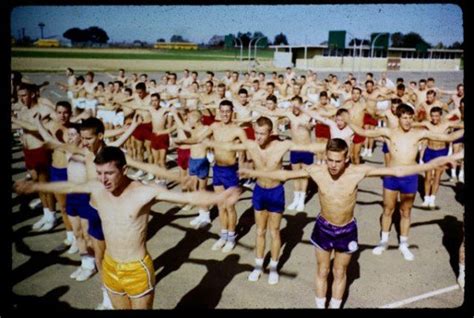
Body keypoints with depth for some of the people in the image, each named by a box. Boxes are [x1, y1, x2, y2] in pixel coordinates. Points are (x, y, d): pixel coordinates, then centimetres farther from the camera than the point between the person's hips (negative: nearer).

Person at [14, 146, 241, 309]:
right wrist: (34, 186, 24)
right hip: (110, 267, 5)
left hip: (137, 269, -5)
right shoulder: (96, 188, -7)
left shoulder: (145, 192, -23)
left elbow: (187, 196, -32)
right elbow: (67, 187, 11)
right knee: (120, 307, 24)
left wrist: (217, 198, -48)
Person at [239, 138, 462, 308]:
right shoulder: (316, 171, -21)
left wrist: (447, 160, -21)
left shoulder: (358, 172, -24)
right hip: (323, 228, 1)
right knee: (322, 271, 17)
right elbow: (284, 175, -12)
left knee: (340, 273, 18)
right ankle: (320, 306, 38)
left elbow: (398, 171, -20)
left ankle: (335, 306, 40)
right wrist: (251, 172, -10)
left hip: (347, 231, 0)